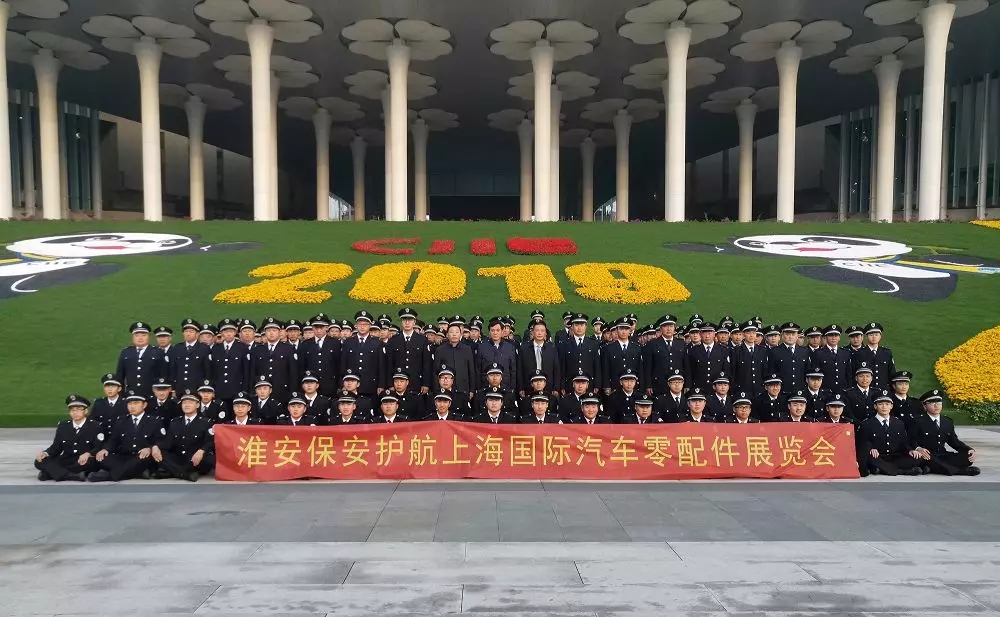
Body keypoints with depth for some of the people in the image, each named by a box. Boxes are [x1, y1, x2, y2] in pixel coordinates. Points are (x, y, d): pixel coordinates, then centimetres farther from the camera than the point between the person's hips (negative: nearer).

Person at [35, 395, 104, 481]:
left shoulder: (95, 426, 0)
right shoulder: (63, 426, 13)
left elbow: (99, 448, -9)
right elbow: (56, 447, 13)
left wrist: (88, 454, -30)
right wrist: (44, 453, -9)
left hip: (84, 463, -4)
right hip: (65, 462, 4)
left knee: (90, 461, -38)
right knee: (40, 461, -17)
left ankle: (50, 472, -25)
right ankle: (73, 475, -35)